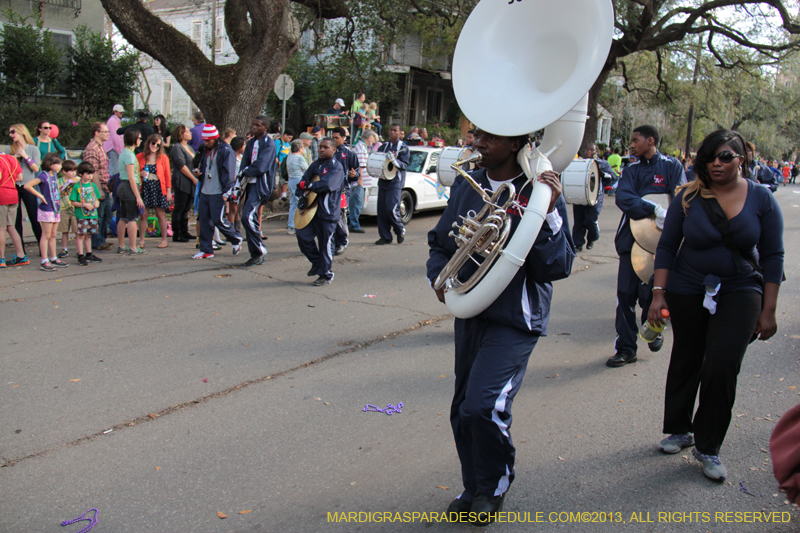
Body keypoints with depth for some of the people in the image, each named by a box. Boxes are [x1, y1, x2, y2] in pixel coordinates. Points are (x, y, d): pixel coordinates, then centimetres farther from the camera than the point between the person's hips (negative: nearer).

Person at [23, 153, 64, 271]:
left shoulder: (54, 175, 10)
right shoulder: (43, 175, -14)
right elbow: (27, 186, -22)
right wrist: (40, 196, -16)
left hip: (56, 209, 8)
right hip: (46, 209, -8)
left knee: (53, 235, 14)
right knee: (46, 236, -4)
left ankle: (53, 259, 22)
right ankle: (44, 262, 0)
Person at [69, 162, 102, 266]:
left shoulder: (93, 186, 10)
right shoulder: (77, 187, -5)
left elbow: (97, 199, 17)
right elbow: (73, 202, -7)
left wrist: (97, 202, -5)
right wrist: (84, 204, -17)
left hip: (93, 214, 5)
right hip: (81, 214, -5)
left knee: (88, 234, 13)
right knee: (81, 234, -4)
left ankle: (89, 254, 22)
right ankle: (81, 256, 1)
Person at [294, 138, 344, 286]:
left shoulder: (336, 167, -9)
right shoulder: (316, 165, 13)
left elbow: (327, 185, -25)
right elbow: (304, 181, 14)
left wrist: (308, 186, -14)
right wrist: (302, 194, -5)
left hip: (328, 211, -7)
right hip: (312, 208, 7)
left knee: (325, 243, -1)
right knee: (302, 235, 2)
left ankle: (325, 275, 11)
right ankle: (317, 262, 24)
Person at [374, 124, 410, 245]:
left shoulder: (403, 148, 0)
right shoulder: (384, 146, 16)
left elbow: (405, 165, -9)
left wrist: (394, 160, -27)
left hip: (395, 182, -6)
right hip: (383, 181, 6)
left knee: (391, 209, -15)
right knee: (382, 210, 2)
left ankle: (400, 230, 9)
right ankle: (385, 237, 10)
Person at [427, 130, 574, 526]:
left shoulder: (538, 193, -12)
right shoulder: (469, 186, 4)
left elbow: (557, 267, -17)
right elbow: (441, 241, 15)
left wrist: (548, 213, -27)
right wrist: (440, 276, -3)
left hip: (515, 319, -6)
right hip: (470, 312, 6)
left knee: (482, 406, -19)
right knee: (463, 411, 14)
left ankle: (495, 483, 12)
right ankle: (475, 490, 37)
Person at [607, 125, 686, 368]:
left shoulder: (671, 166, 1)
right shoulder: (631, 170, 10)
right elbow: (623, 197, -8)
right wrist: (654, 209, -23)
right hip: (630, 238, 4)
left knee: (649, 293, -3)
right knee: (625, 295, 1)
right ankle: (625, 348, 12)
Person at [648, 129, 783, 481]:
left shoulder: (762, 200, -4)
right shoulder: (689, 197, -5)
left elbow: (773, 256, 0)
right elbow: (667, 246, 0)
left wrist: (768, 310, -2)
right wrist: (659, 293, -8)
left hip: (739, 293, -1)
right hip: (688, 292, 1)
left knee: (722, 367, -11)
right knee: (686, 363, 12)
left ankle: (708, 447, 7)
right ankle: (680, 430, 33)